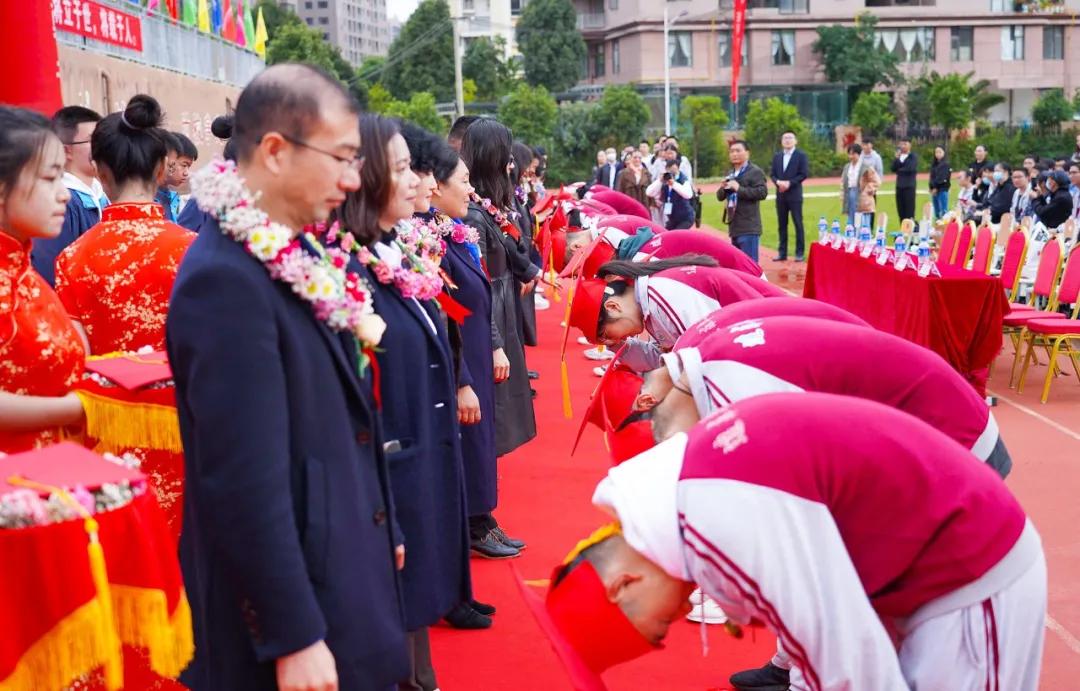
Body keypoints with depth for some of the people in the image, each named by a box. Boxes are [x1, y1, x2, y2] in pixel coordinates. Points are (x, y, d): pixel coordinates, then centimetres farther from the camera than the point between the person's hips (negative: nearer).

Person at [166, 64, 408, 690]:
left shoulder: (300, 257, 7)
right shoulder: (227, 279, -22)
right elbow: (245, 481, -24)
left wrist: (382, 533, 19)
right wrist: (292, 638, -22)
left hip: (345, 579, 9)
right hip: (293, 601, -9)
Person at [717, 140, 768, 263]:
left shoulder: (755, 172, -7)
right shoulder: (730, 174, 18)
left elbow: (762, 192, -20)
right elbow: (720, 196, 20)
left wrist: (739, 188, -20)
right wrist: (723, 188, -3)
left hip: (749, 228, -8)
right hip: (734, 227, 8)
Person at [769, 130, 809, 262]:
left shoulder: (801, 155, -1)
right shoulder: (777, 156, 12)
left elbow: (804, 174, -8)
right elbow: (772, 173, 9)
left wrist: (789, 183, -16)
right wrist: (778, 182, -11)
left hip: (794, 194, -4)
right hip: (781, 195, 4)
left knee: (798, 224, -1)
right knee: (781, 225, 7)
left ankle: (800, 252, 3)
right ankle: (782, 252, 12)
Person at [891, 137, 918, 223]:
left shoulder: (914, 156, -2)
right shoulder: (898, 155, 12)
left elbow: (911, 169, -15)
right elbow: (893, 169, 2)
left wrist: (900, 170, -2)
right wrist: (897, 158, -9)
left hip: (909, 186, -5)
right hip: (899, 186, 5)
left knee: (909, 210, -7)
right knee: (900, 211, 5)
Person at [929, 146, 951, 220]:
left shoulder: (945, 164, -4)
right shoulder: (934, 164, 14)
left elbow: (942, 178, -11)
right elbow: (932, 177, 10)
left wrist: (936, 188, -12)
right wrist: (932, 188, -4)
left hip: (942, 189, -6)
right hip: (934, 190, 6)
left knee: (943, 210, -9)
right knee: (936, 211, 9)